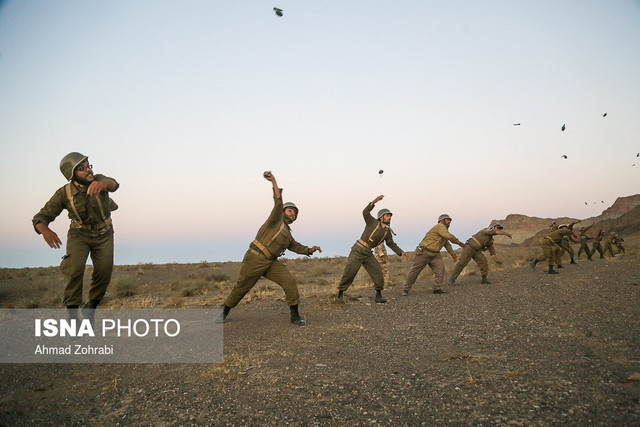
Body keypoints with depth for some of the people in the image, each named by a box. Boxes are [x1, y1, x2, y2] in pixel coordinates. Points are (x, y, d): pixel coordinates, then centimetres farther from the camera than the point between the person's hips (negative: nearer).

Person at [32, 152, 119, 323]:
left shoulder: (98, 180, -22)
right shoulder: (64, 194, -21)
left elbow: (113, 184, -45)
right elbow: (41, 217, -18)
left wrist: (104, 183, -71)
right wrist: (45, 230, -42)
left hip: (104, 234, 1)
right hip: (79, 234, -1)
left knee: (104, 273, -2)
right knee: (74, 269, -22)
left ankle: (90, 307, 24)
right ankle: (72, 313, -9)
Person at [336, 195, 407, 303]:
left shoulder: (387, 231, 9)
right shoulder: (373, 222, -7)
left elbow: (391, 244, 20)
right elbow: (365, 213, -24)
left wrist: (401, 252, 10)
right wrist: (374, 202, -35)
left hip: (368, 254, 5)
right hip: (357, 250, -5)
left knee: (377, 272, -7)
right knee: (349, 273, -5)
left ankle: (378, 295, 3)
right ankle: (340, 293, 11)